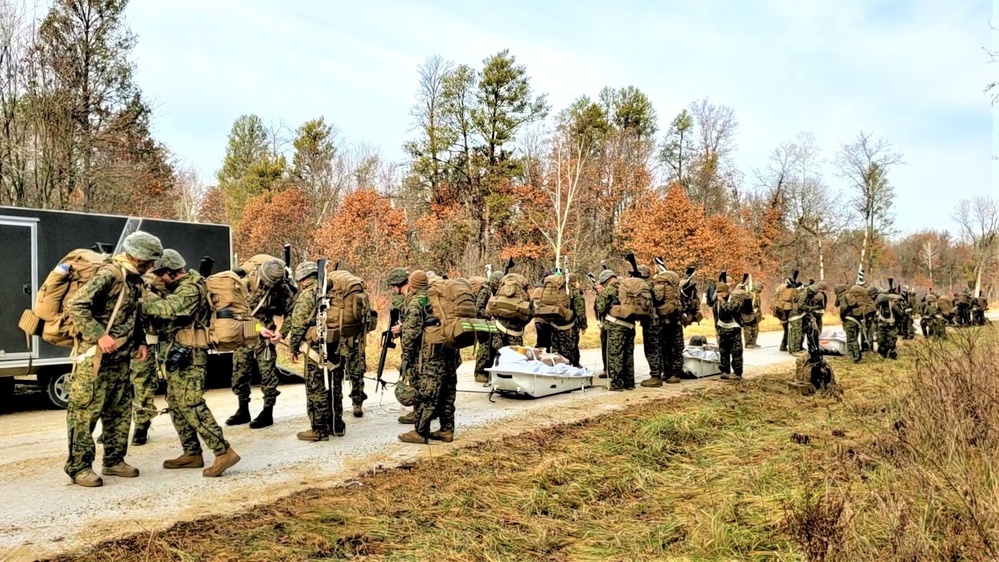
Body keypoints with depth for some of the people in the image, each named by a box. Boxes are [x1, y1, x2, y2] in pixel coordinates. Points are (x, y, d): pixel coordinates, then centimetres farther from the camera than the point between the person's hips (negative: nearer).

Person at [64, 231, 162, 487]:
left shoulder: (134, 279, 12)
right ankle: (79, 467, 6)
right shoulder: (109, 275, -16)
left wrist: (140, 342, 10)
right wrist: (100, 335, -26)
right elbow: (75, 305, -22)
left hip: (120, 359, 9)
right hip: (95, 357, -9)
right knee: (85, 411, -2)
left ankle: (114, 461, 23)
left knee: (120, 411, 12)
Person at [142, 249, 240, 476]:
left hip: (188, 354, -11)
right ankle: (192, 453, 19)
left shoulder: (190, 288, -14)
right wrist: (152, 300, -5)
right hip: (177, 352, 11)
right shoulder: (179, 288, 20)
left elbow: (167, 308, -29)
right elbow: (166, 308, 12)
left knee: (191, 405, -14)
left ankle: (224, 452, -15)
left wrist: (143, 304, -18)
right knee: (176, 404, 13)